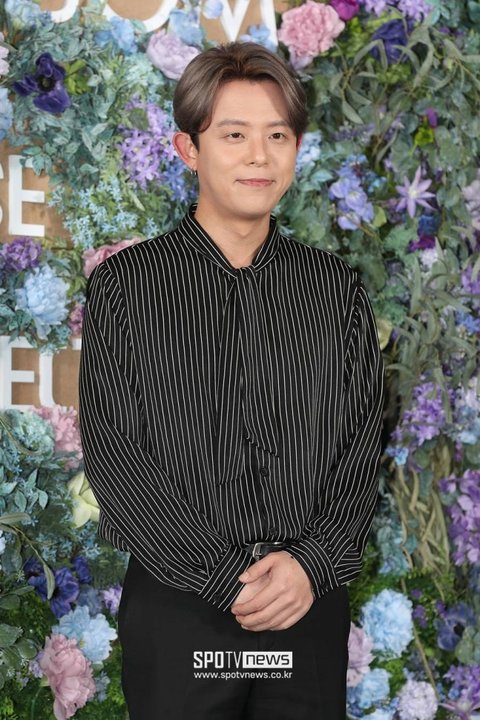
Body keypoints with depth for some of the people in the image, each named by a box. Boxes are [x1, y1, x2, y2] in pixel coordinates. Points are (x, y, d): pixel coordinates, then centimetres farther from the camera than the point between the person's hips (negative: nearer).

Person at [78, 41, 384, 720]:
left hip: (312, 606, 2)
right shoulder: (125, 283, -1)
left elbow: (362, 448, 4)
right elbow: (113, 457, -7)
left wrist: (312, 563, -12)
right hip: (177, 607, -2)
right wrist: (229, 579, -14)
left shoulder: (337, 289, 7)